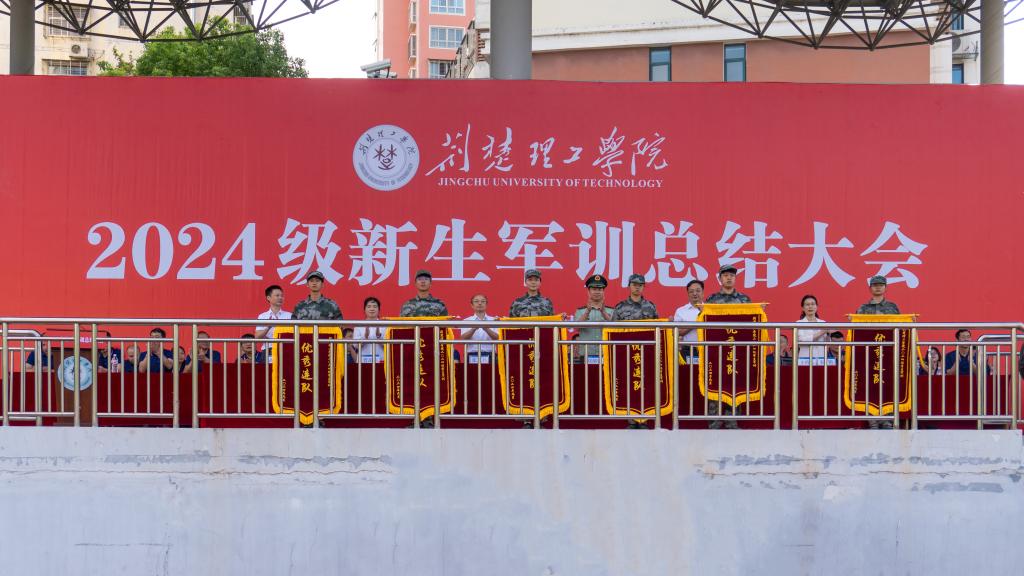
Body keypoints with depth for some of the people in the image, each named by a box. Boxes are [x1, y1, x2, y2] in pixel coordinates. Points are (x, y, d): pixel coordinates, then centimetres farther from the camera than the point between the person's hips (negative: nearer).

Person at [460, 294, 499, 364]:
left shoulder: (493, 320, 10)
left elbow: (496, 338, -5)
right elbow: (463, 338, -6)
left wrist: (486, 329, -24)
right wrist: (474, 328, -23)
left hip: (489, 356, 1)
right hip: (472, 356, 0)